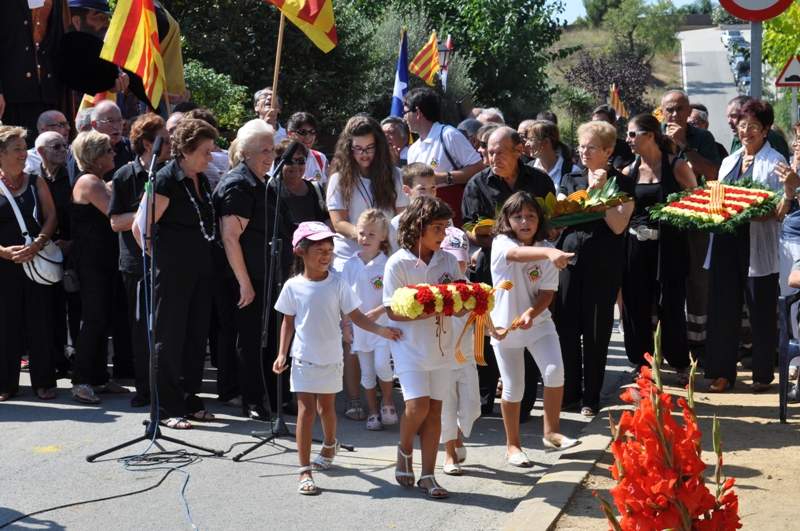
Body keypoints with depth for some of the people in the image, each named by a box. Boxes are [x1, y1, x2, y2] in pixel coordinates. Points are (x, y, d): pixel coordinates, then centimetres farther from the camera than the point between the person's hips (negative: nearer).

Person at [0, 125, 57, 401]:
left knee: (39, 321, 2)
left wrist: (37, 244, -14)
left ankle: (43, 382, 11)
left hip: (35, 261, 1)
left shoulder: (35, 183, 8)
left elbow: (51, 217, 2)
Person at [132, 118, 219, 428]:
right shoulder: (166, 180, -12)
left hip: (201, 269, 8)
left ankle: (190, 399, 21)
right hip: (173, 271, -7)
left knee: (196, 335, 11)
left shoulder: (202, 180, 11)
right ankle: (168, 407, 5)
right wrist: (159, 258, -5)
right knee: (169, 337, -1)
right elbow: (141, 227, -13)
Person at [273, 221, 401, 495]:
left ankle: (330, 446, 47)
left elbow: (356, 316, -6)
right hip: (304, 359, -1)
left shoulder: (337, 284, -7)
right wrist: (282, 353, -2)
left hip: (331, 359, 1)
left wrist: (380, 330, -19)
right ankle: (305, 471, -1)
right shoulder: (293, 286, -6)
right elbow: (288, 322, 4)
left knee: (326, 407, 16)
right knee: (306, 411, -5)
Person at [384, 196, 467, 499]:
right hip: (410, 346, -4)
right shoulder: (398, 263, -10)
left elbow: (462, 306, 4)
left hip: (441, 346, 4)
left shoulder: (448, 260, 2)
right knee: (418, 404, -14)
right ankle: (404, 450, 17)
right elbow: (393, 312, -13)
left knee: (435, 409, 5)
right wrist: (430, 309, -25)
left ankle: (428, 476, 12)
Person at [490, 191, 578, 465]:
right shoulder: (501, 243, -13)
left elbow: (547, 292, -5)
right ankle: (512, 444, 21)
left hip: (538, 322, 2)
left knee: (555, 371, -15)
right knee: (513, 388, 3)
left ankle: (551, 432, 4)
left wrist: (531, 313, -25)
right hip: (505, 326, -2)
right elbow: (518, 254, -38)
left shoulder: (546, 250, -3)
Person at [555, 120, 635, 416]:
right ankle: (569, 393, 15)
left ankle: (591, 397, 13)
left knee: (596, 332, 2)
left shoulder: (622, 183, 1)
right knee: (566, 327, 2)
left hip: (603, 264, -3)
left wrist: (601, 190, -13)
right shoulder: (570, 180, 12)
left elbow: (618, 225, -12)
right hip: (569, 258, 3)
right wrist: (588, 190, -8)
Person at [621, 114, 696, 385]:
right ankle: (640, 362, 21)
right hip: (635, 247, 4)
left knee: (670, 306, 2)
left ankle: (680, 364, 17)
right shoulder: (629, 172, 7)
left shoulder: (677, 166, -4)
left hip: (668, 247, -4)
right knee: (636, 306, 7)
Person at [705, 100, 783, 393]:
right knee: (723, 308, 7)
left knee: (760, 312, 3)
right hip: (726, 241, 6)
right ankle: (723, 371, 16)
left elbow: (779, 208, -10)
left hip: (759, 246, -6)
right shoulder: (729, 161, 17)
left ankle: (763, 374, 14)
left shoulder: (774, 162, -3)